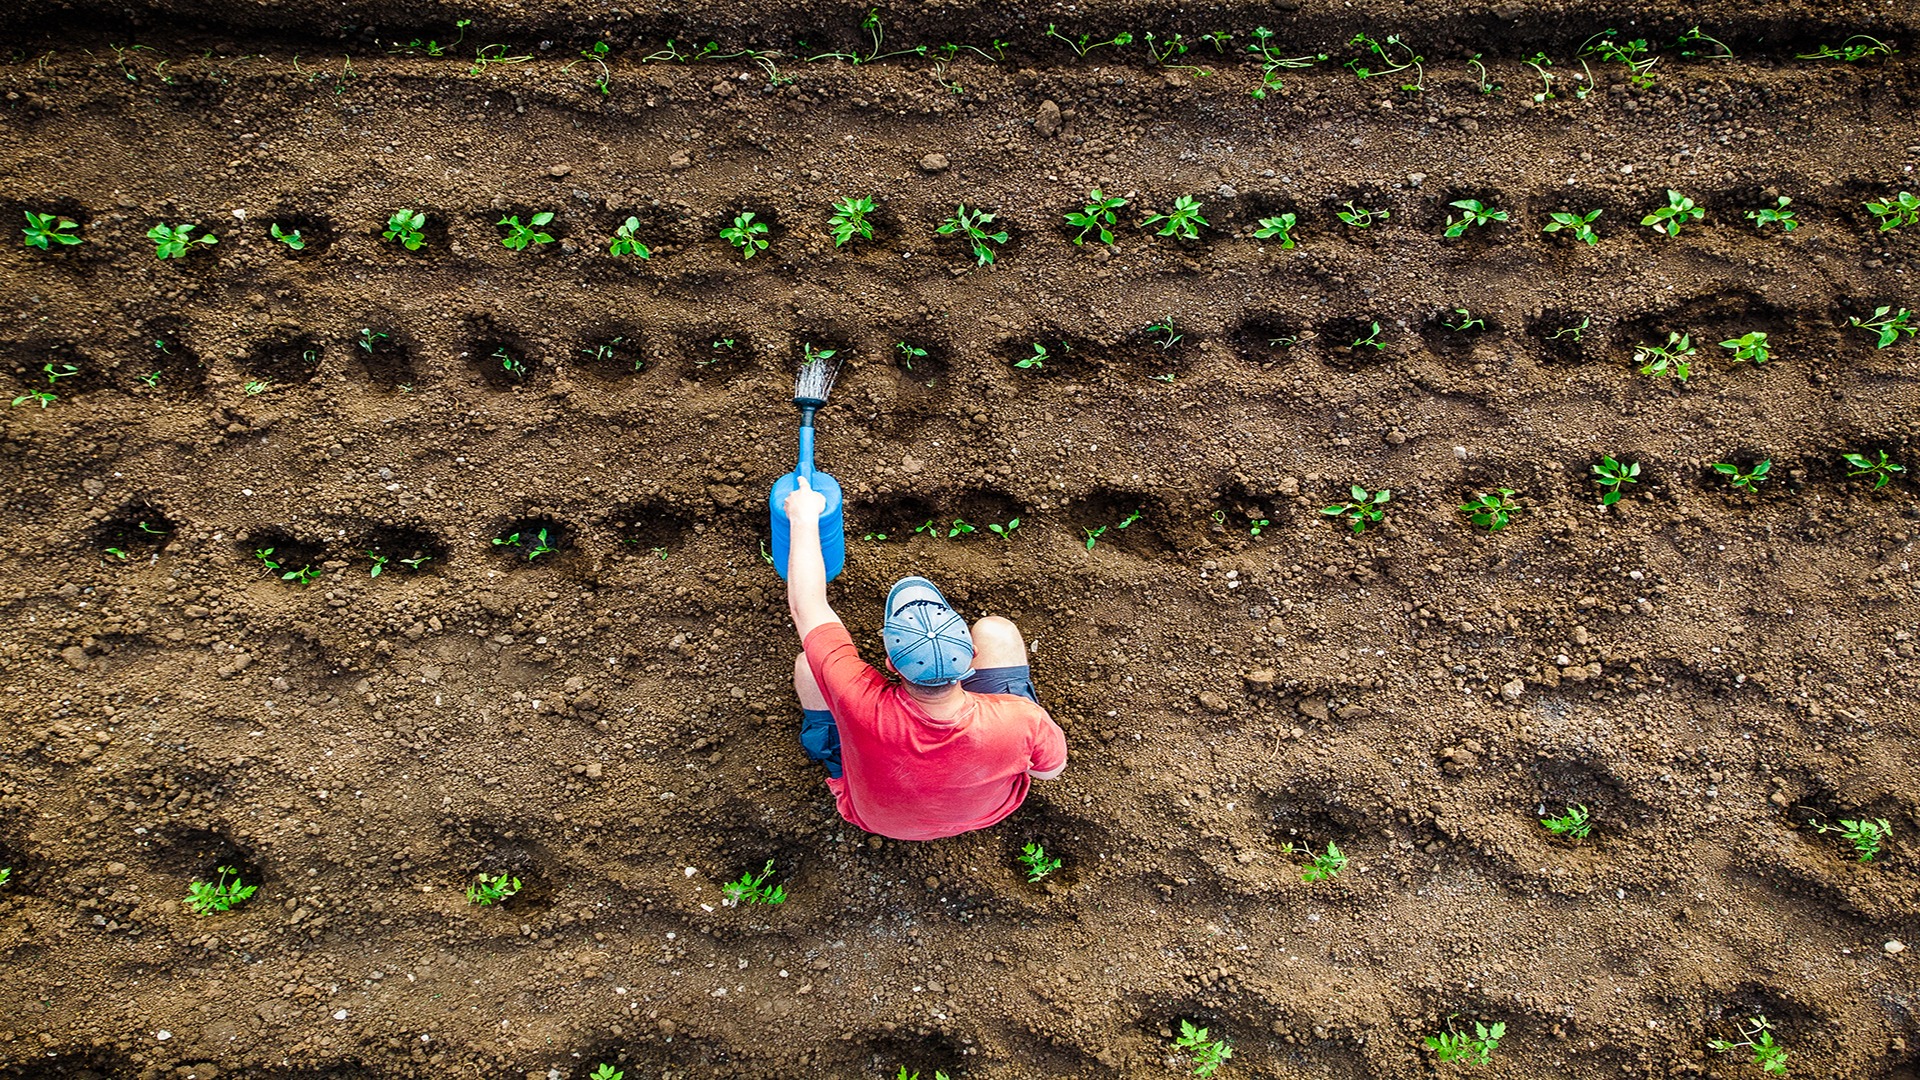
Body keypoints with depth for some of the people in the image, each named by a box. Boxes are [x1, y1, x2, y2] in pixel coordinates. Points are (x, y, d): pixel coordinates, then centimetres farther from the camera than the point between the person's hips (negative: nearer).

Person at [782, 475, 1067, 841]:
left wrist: (804, 519, -17)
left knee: (808, 662, 2)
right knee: (995, 630, -1)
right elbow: (1051, 768, -16)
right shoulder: (1021, 720, -43)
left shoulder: (862, 705, -46)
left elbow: (806, 605, -30)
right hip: (988, 809, 1)